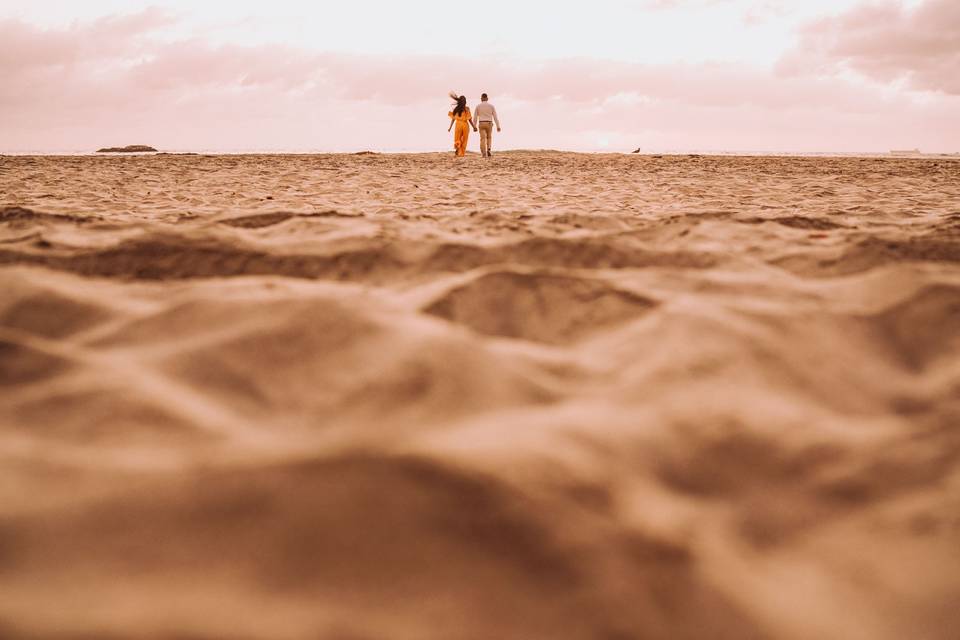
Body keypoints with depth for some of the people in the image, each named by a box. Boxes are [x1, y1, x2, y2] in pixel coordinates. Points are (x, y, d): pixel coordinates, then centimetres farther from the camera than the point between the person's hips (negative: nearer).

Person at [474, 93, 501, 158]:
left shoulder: (478, 106, 1)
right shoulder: (491, 106, 2)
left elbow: (475, 117, 5)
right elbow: (495, 117, -1)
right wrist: (498, 126, -1)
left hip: (481, 124, -1)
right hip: (489, 124, 1)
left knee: (483, 139, 0)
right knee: (489, 138, 19)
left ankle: (484, 154, -11)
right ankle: (489, 149, -3)